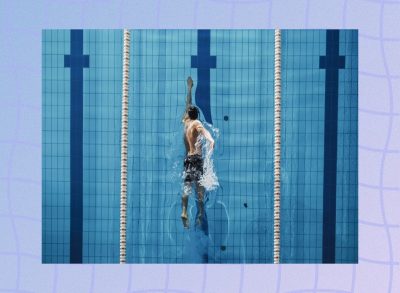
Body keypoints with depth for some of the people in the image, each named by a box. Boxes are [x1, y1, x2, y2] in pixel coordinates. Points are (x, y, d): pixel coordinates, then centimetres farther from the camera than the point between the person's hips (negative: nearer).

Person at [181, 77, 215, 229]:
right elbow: (203, 130, -23)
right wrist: (210, 139, -43)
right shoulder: (196, 123, 1)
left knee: (186, 185, -3)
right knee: (199, 185, -11)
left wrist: (189, 87, 43)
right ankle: (200, 213, -22)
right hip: (197, 157, -5)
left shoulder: (185, 122, 17)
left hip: (187, 158, 5)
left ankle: (184, 212, -20)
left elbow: (188, 103, 31)